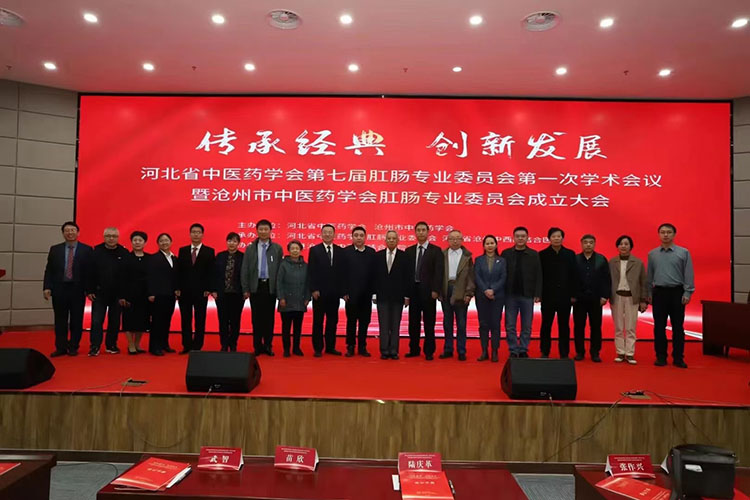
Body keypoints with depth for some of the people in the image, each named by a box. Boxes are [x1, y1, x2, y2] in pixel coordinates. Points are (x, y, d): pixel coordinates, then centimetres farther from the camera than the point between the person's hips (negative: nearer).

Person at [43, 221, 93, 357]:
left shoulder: (87, 250, 1)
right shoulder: (55, 249, 9)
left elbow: (90, 271, -1)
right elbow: (49, 270, 8)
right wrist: (47, 287, -2)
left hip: (78, 290, -2)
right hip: (59, 289, 2)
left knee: (76, 320, 4)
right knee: (60, 320, 7)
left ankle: (73, 347, 14)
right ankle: (61, 347, 16)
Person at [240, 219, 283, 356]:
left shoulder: (277, 248, 4)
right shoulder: (250, 249, 7)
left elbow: (280, 269, 3)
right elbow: (245, 270, 5)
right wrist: (245, 289, -1)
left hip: (271, 287, 0)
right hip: (255, 287, 1)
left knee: (269, 317, 4)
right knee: (256, 318, 4)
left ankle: (268, 345, 14)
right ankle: (257, 346, 13)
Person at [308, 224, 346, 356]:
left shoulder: (340, 251, 7)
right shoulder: (314, 250, 1)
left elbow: (343, 272, 5)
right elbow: (311, 271, -3)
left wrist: (343, 290, 0)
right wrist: (314, 289, -11)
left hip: (335, 292, 3)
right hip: (320, 292, -2)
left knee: (333, 320, 8)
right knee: (318, 321, 4)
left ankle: (330, 347, 18)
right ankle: (318, 348, 12)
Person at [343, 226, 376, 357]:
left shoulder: (371, 252, 6)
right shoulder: (346, 252, -1)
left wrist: (374, 290, -2)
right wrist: (344, 291, -8)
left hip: (366, 294, 2)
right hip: (351, 293, -2)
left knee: (364, 321, 7)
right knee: (351, 321, 6)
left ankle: (362, 347, 18)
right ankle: (350, 347, 17)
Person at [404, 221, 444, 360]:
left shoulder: (436, 250, 1)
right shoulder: (409, 251, 11)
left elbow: (438, 271, -6)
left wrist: (435, 290, -14)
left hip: (428, 291, -3)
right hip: (413, 290, 4)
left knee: (429, 323, 2)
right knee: (413, 322, 10)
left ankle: (429, 351, 12)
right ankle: (414, 349, 21)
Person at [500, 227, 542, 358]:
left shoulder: (534, 254, 3)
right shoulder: (506, 253, 2)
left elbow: (538, 276, 1)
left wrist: (537, 294, -5)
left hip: (527, 295, 0)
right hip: (510, 295, 0)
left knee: (526, 326, 6)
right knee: (510, 326, 4)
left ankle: (523, 351, 18)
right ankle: (513, 351, 15)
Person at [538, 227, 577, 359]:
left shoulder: (570, 254, 5)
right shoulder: (542, 255, 1)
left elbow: (573, 276, 4)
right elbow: (539, 276, 0)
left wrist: (573, 294, 0)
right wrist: (538, 293, -5)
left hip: (565, 296, 1)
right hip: (547, 296, -1)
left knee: (564, 326, 7)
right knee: (546, 325, 6)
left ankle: (564, 354, 15)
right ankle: (544, 353, 15)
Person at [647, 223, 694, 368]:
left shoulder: (683, 252, 1)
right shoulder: (652, 254, 8)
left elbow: (689, 275, -1)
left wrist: (687, 293, -7)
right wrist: (649, 293, 7)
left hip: (677, 292, -1)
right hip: (659, 292, 2)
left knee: (678, 326, 3)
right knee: (659, 326, 4)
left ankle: (678, 358, 12)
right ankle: (661, 357, 13)